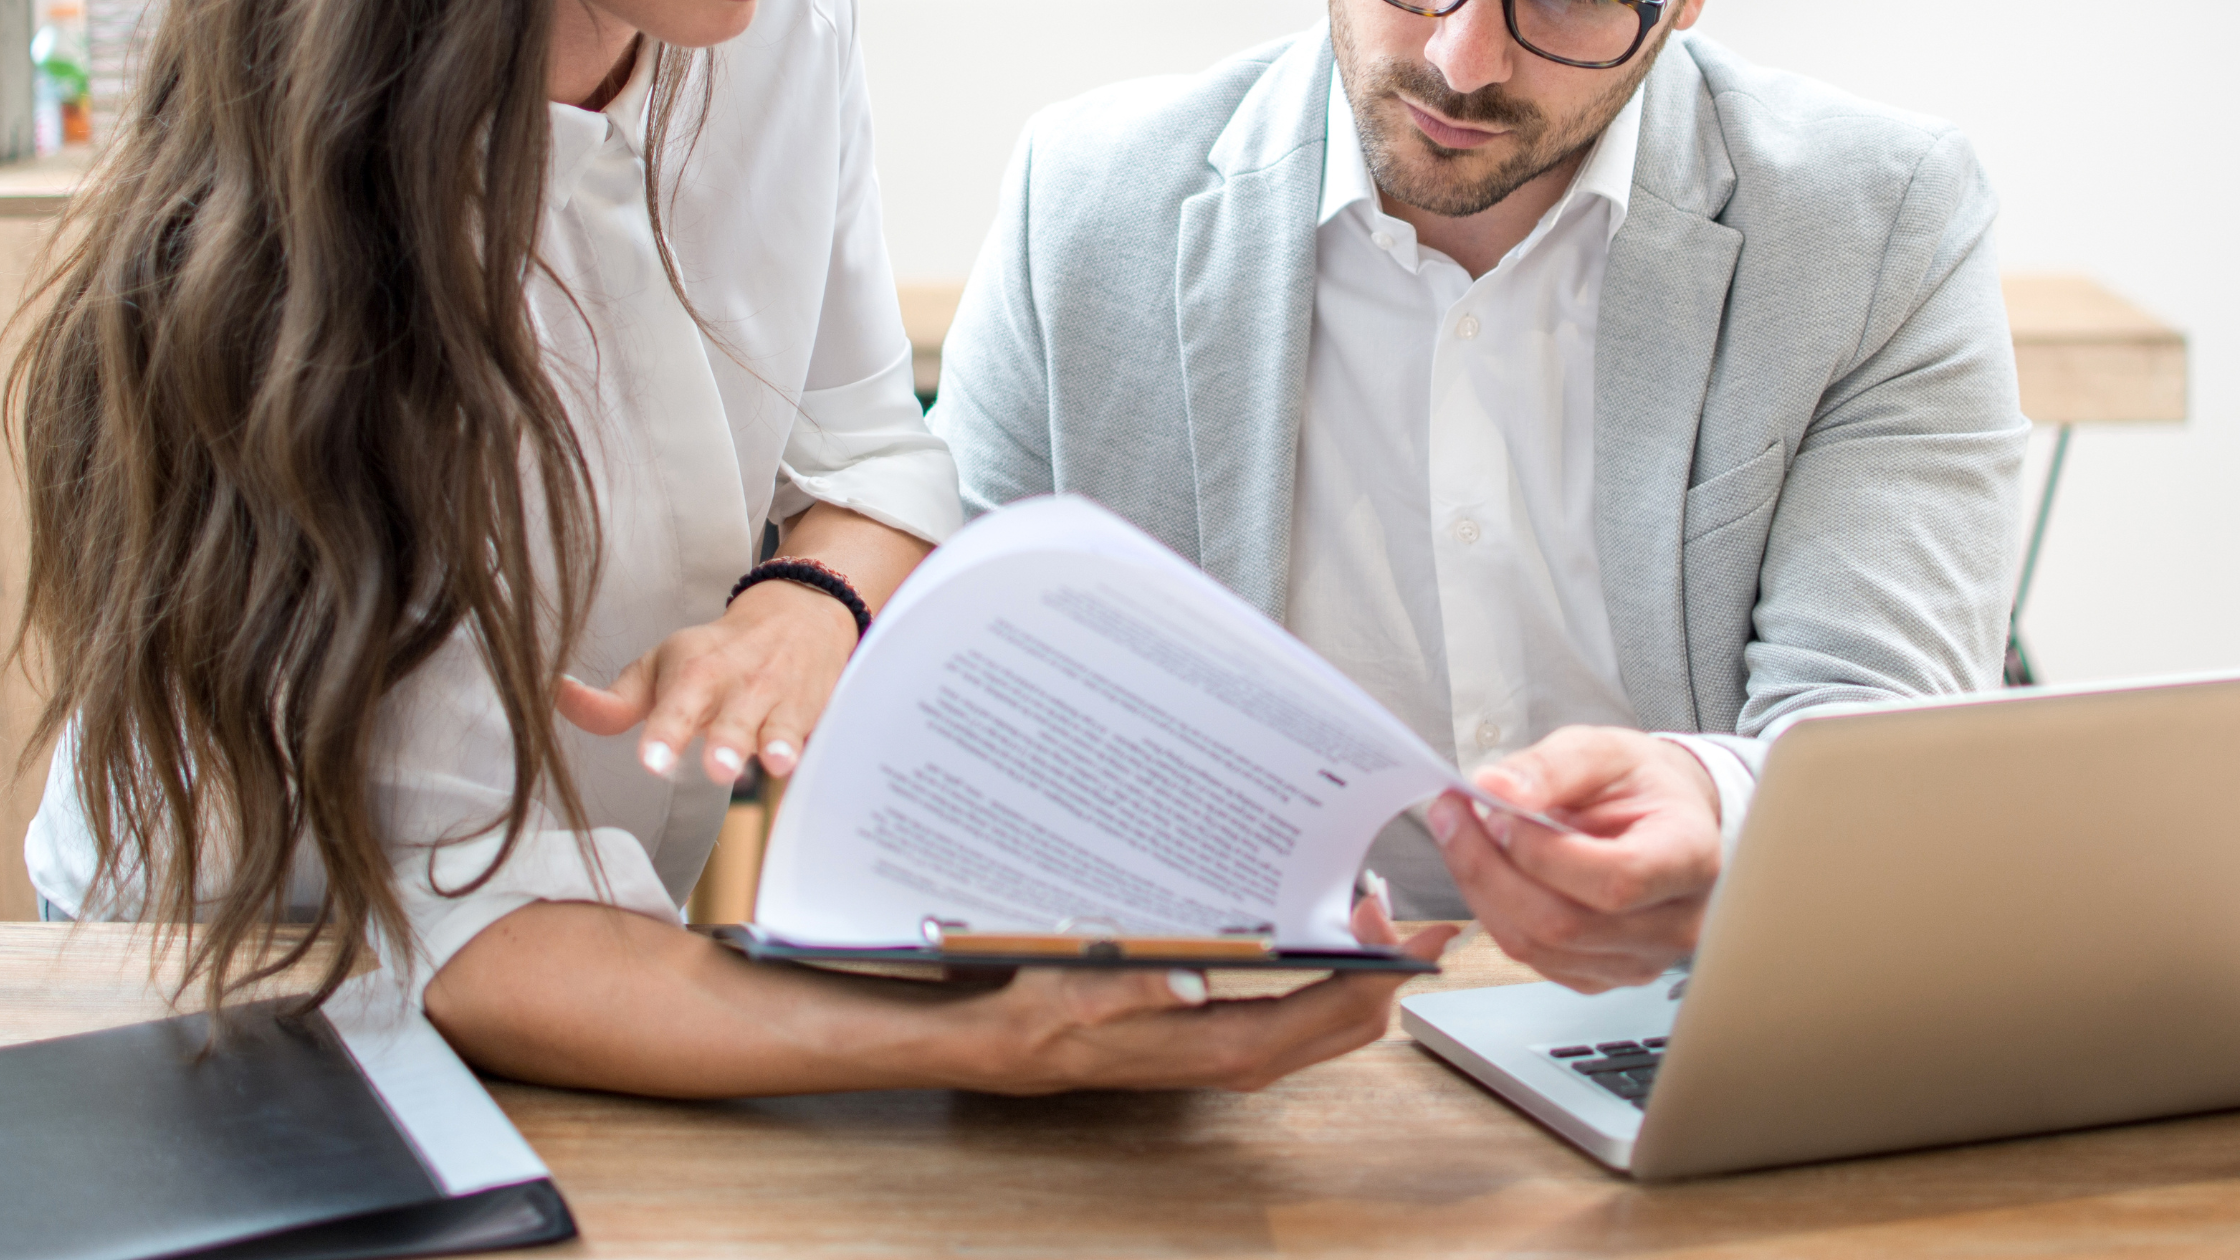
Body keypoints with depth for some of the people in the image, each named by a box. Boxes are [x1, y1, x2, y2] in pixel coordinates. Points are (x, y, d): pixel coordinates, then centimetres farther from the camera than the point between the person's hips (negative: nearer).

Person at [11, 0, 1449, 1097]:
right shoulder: (299, 238, -27)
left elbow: (872, 450, 3)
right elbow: (468, 908, -30)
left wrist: (805, 610, -21)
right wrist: (991, 1044, -43)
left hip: (624, 895, 4)